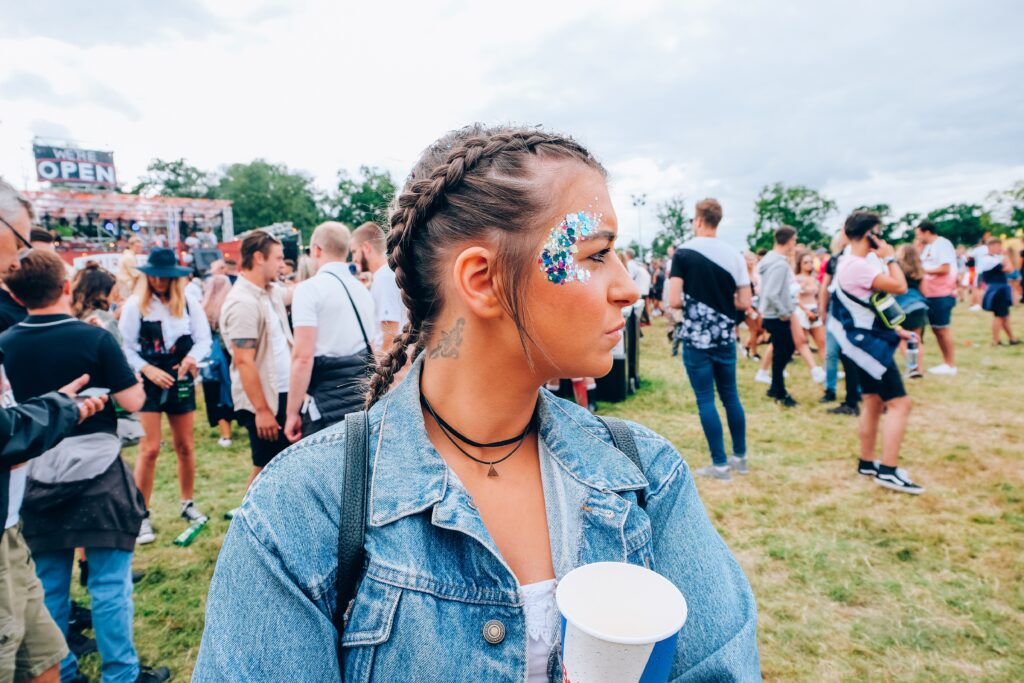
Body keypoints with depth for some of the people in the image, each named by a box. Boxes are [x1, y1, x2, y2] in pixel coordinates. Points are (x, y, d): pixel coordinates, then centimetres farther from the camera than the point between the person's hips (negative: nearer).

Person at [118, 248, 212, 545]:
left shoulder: (189, 304, 2)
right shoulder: (134, 305, -3)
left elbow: (203, 339, -1)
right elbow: (126, 347, -4)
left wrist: (192, 358, -21)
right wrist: (148, 369, -17)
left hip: (181, 381, 2)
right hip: (148, 382, -2)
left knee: (186, 447, 10)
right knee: (150, 448, -5)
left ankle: (188, 504, 27)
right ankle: (141, 515, 7)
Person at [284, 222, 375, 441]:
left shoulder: (309, 289, -7)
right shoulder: (363, 289, 13)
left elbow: (303, 356, -14)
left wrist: (293, 411, -8)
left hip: (328, 402, -6)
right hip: (365, 397, 7)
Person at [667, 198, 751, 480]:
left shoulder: (684, 253, -9)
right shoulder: (734, 254, 2)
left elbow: (674, 301, -15)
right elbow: (745, 302, 2)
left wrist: (691, 301, 6)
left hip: (696, 338, -4)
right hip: (725, 337, 4)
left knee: (706, 399, 3)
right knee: (730, 395, 16)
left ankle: (720, 464, 7)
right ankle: (740, 457, 27)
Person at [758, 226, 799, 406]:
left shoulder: (773, 259, 8)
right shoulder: (780, 264, -23)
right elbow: (771, 294, -30)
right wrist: (784, 312, -18)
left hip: (776, 316, 10)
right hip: (777, 317, -10)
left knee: (788, 348, 20)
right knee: (781, 354, 2)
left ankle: (776, 388, 28)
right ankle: (780, 393, 16)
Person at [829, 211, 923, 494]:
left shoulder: (852, 263, 13)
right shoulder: (858, 266, -21)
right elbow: (900, 287, -22)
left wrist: (893, 327, 17)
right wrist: (890, 257, -8)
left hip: (868, 339, 11)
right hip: (870, 342, -11)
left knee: (873, 402, 15)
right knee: (899, 403, -10)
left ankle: (866, 462, 24)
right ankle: (888, 470, -8)